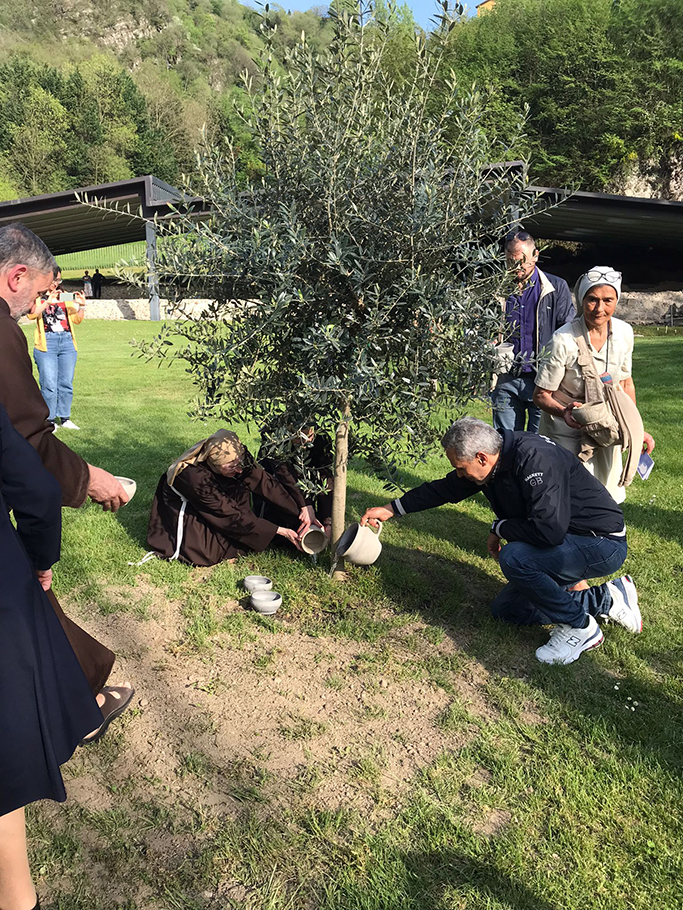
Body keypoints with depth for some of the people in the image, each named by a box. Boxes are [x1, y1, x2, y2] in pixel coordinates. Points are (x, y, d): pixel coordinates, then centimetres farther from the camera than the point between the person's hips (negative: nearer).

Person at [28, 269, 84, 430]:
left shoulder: (64, 297, 18)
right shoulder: (38, 297, 5)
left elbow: (76, 320, 16)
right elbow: (31, 314, -13)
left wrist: (81, 306, 0)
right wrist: (48, 301, -22)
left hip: (67, 342, 4)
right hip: (46, 343, -4)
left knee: (66, 384, 5)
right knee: (49, 385, -6)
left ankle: (64, 418, 15)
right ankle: (49, 420, 4)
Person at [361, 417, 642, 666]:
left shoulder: (534, 458, -30)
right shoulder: (494, 463, -2)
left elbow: (549, 530, -38)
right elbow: (444, 489, 12)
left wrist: (500, 528, -19)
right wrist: (391, 509, 13)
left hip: (603, 543, -10)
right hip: (567, 543, 10)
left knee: (513, 558, -31)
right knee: (504, 608, 10)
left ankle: (580, 627, -8)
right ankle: (606, 599, 12)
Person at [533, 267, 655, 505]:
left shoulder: (624, 332, -6)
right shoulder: (564, 340, -23)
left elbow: (625, 382, 9)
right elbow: (540, 395, -15)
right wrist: (563, 412, -36)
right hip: (567, 431, -5)